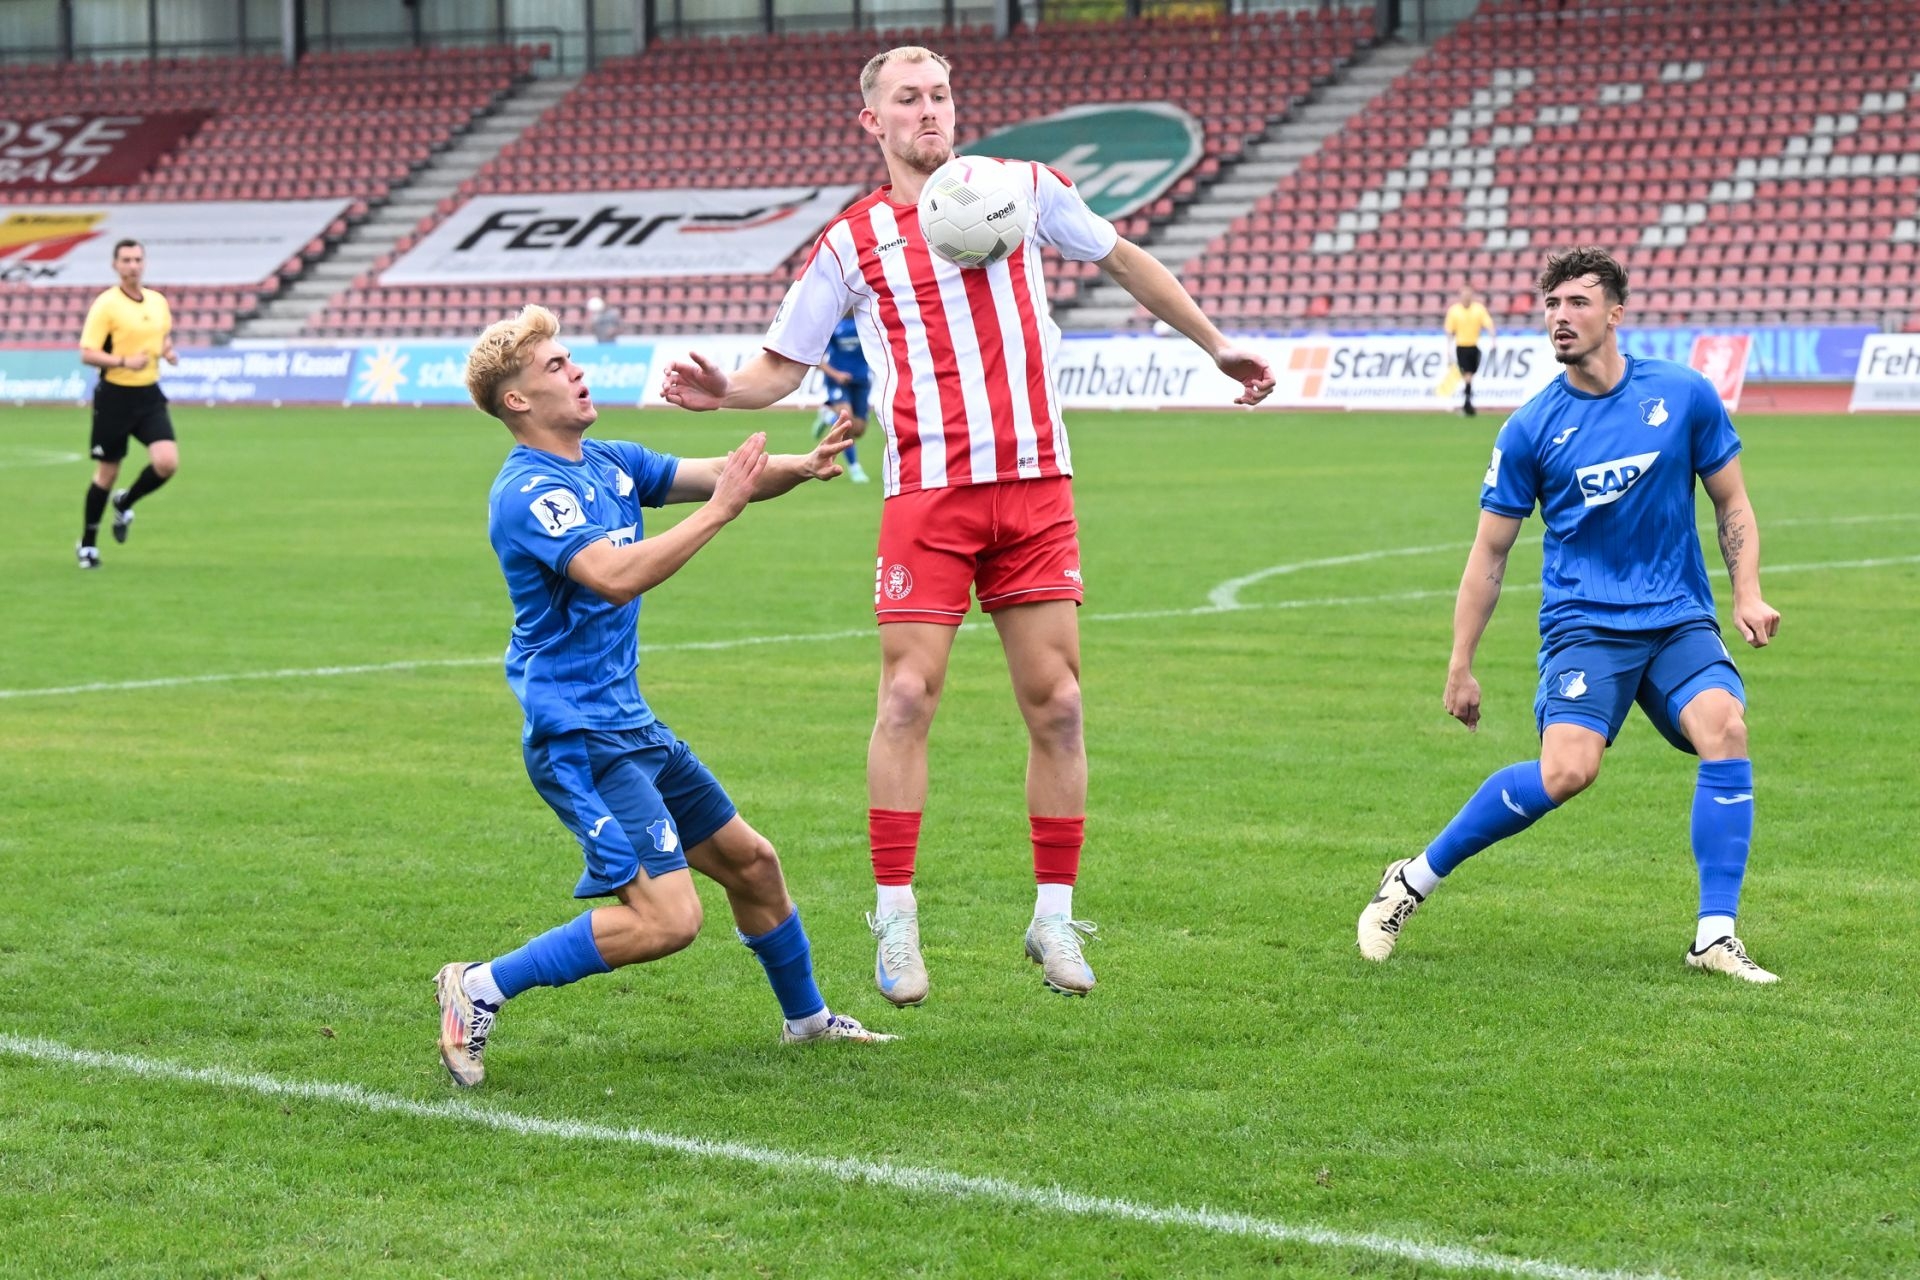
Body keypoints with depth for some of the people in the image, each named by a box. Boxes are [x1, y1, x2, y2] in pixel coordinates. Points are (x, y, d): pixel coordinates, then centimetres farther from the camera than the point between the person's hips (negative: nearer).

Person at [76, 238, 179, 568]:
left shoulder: (158, 302, 6)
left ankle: (124, 503, 17)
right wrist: (124, 362, -28)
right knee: (107, 472, 5)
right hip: (114, 395, -4)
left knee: (167, 463, -13)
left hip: (149, 395, 4)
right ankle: (88, 543, 23)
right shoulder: (106, 305, -11)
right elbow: (87, 353, -15)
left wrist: (168, 351, 1)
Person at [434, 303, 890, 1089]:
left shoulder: (608, 464, 10)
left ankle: (806, 1018, 40)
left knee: (750, 861, 20)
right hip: (578, 737, -10)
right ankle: (482, 989, -11)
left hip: (630, 724, 10)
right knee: (667, 918, -19)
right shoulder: (528, 493, -18)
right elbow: (616, 576, -32)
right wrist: (719, 509, -29)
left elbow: (721, 476, 10)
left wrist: (802, 466, -10)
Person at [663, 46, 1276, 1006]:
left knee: (1055, 705, 0)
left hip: (1036, 488, 2)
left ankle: (1054, 918, 11)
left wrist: (1214, 344, 26)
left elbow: (1122, 260, 23)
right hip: (928, 493, -2)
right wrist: (725, 391, -14)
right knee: (908, 694, -10)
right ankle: (895, 920, -1)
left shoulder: (1025, 189, 8)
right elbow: (783, 365, 8)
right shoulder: (852, 241, 4)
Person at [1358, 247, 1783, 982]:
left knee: (1724, 728, -26)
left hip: (1678, 619, 2)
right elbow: (1490, 552, 6)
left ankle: (1715, 937, -19)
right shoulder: (1531, 429, -1)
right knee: (1567, 770, -24)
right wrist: (1461, 666, 6)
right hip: (1583, 624, -2)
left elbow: (1732, 504, 11)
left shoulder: (1684, 396, 1)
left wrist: (1747, 595, -4)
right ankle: (1414, 880, -4)